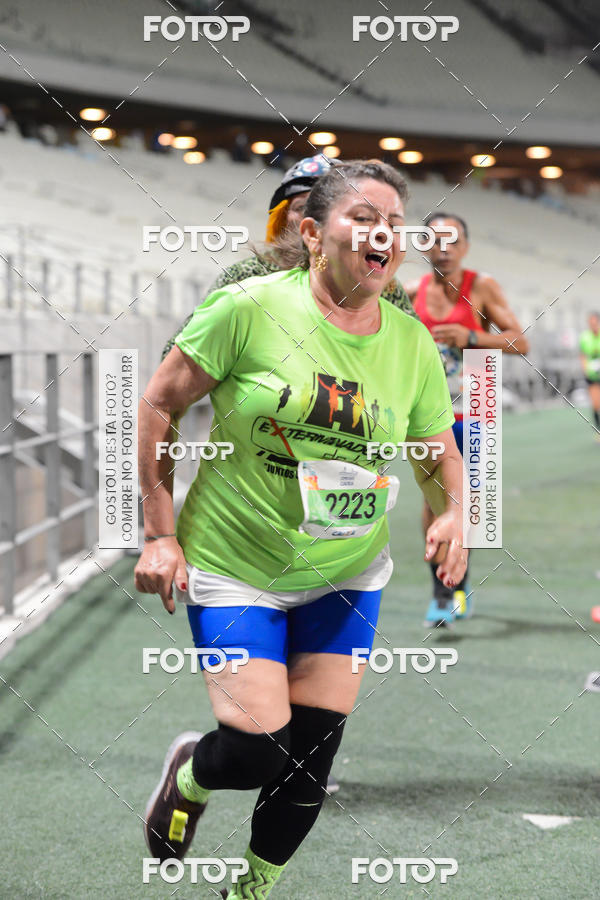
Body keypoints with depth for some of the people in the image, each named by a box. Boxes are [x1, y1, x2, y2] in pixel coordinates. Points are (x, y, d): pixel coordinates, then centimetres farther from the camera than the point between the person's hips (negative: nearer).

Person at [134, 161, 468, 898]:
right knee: (257, 752, -11)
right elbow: (158, 404, -8)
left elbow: (438, 452, 12)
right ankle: (187, 776, 27)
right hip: (234, 566, -4)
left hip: (346, 575, 4)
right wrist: (160, 534, -10)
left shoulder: (412, 344, -2)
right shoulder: (250, 307, -15)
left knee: (311, 760, 4)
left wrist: (451, 514, -10)